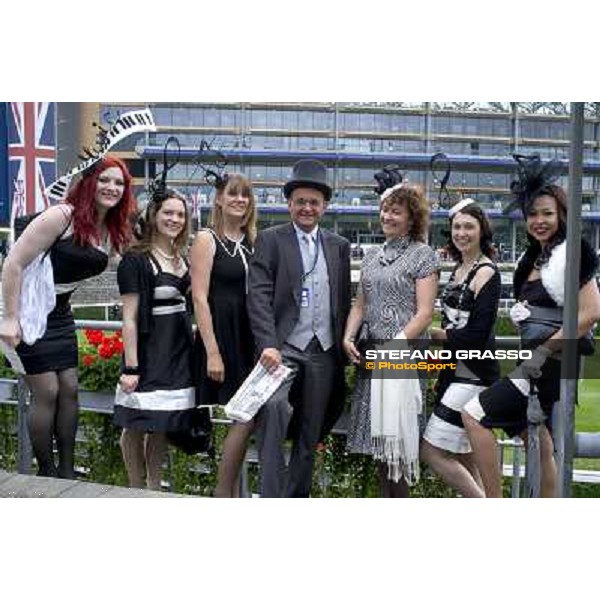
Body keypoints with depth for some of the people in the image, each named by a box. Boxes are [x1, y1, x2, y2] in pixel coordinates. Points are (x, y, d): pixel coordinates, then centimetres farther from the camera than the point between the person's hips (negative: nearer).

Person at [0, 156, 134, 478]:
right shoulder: (62, 216, -19)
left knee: (69, 389, 6)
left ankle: (67, 470, 18)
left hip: (60, 314, 8)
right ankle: (46, 471, 11)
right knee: (47, 391, -5)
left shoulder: (112, 232, 4)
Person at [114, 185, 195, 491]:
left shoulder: (181, 257, 11)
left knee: (161, 427, 14)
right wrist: (130, 367, -16)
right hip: (148, 351, -6)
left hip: (178, 351, 6)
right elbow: (129, 317, -13)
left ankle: (154, 488, 26)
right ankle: (137, 491, 19)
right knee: (136, 428, 4)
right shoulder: (136, 259, -9)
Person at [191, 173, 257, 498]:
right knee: (246, 416, -7)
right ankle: (223, 492, 9)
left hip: (250, 337, 6)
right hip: (221, 336, -6)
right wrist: (212, 353, -16)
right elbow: (200, 298, -11)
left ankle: (231, 492, 20)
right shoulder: (207, 239, -5)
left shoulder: (252, 241, 12)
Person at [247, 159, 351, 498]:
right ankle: (271, 498, -22)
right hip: (284, 348, -4)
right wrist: (268, 344, -18)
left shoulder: (339, 246, 13)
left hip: (325, 352, 4)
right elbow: (259, 295, -7)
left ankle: (298, 497, 24)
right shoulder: (270, 240, 2)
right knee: (273, 408, -29)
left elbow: (345, 301, 15)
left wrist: (345, 348, 11)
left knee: (310, 435, 10)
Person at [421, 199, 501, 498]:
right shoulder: (459, 269, 14)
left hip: (474, 377, -9)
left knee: (431, 451, -8)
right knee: (463, 460, 14)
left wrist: (433, 333, -7)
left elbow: (476, 334, -18)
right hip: (455, 372, 9)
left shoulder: (487, 272, -11)